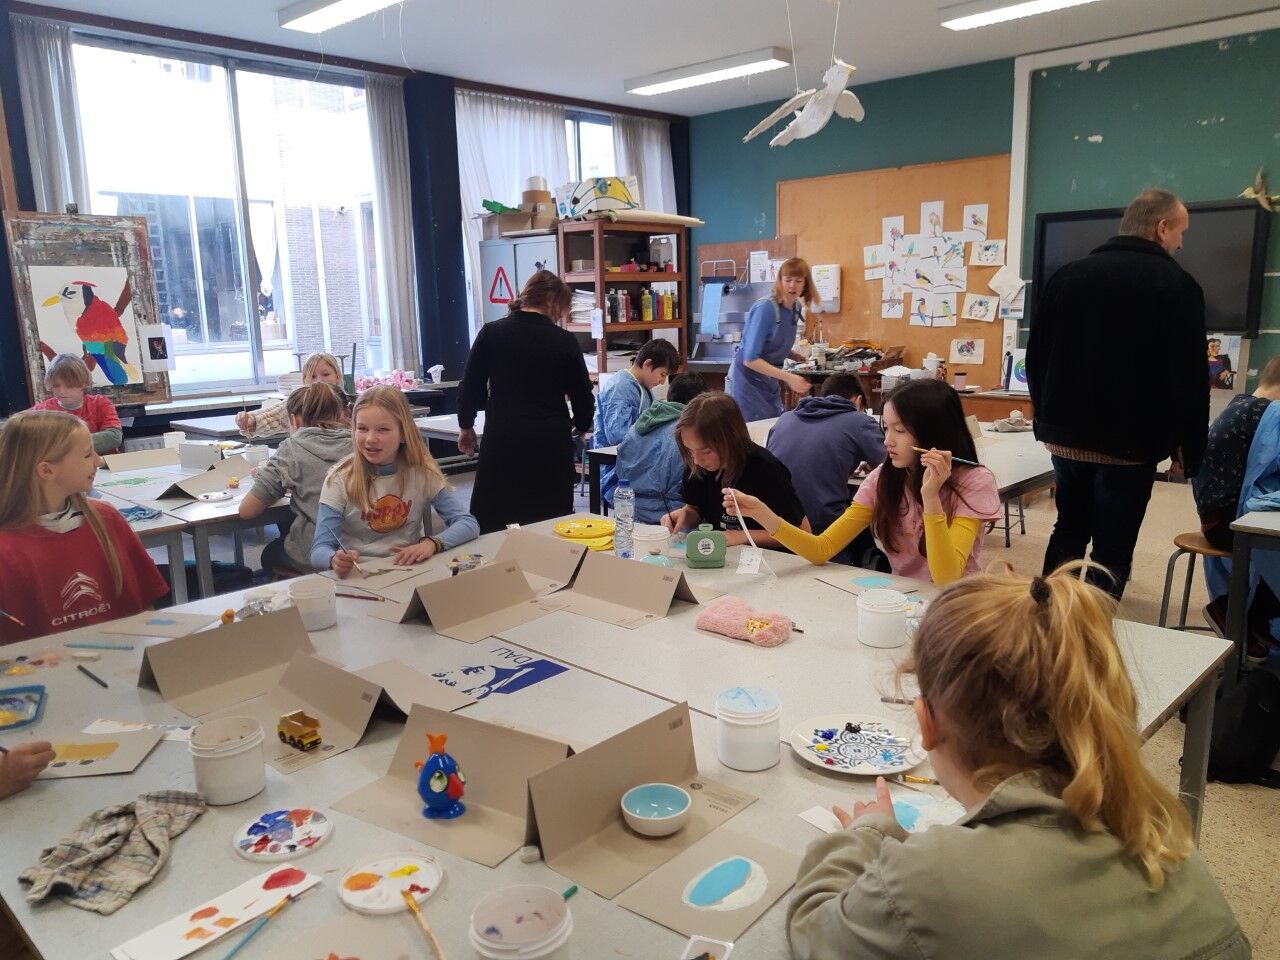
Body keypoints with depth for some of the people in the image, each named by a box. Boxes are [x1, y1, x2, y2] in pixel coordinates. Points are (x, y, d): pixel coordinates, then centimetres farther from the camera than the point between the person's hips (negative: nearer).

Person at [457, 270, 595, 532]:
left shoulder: (491, 333, 2)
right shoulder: (565, 341, 0)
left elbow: (470, 388, 6)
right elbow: (583, 396, 7)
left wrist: (466, 426, 22)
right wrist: (581, 426, 27)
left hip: (502, 442, 0)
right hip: (552, 443, 0)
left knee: (493, 526, 7)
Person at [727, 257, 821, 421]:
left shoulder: (796, 308, 2)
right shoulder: (765, 307, -20)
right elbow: (750, 359, -24)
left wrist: (798, 357, 3)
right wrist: (788, 377, -29)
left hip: (770, 383, 7)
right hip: (748, 381, -7)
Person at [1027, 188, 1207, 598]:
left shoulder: (1067, 275, 4)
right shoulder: (1177, 285, -10)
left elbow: (1036, 357, 9)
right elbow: (1189, 379, -12)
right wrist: (1189, 449, -1)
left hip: (1066, 436, 5)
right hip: (1130, 443, -5)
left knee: (1068, 531, 20)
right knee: (1112, 549, 4)